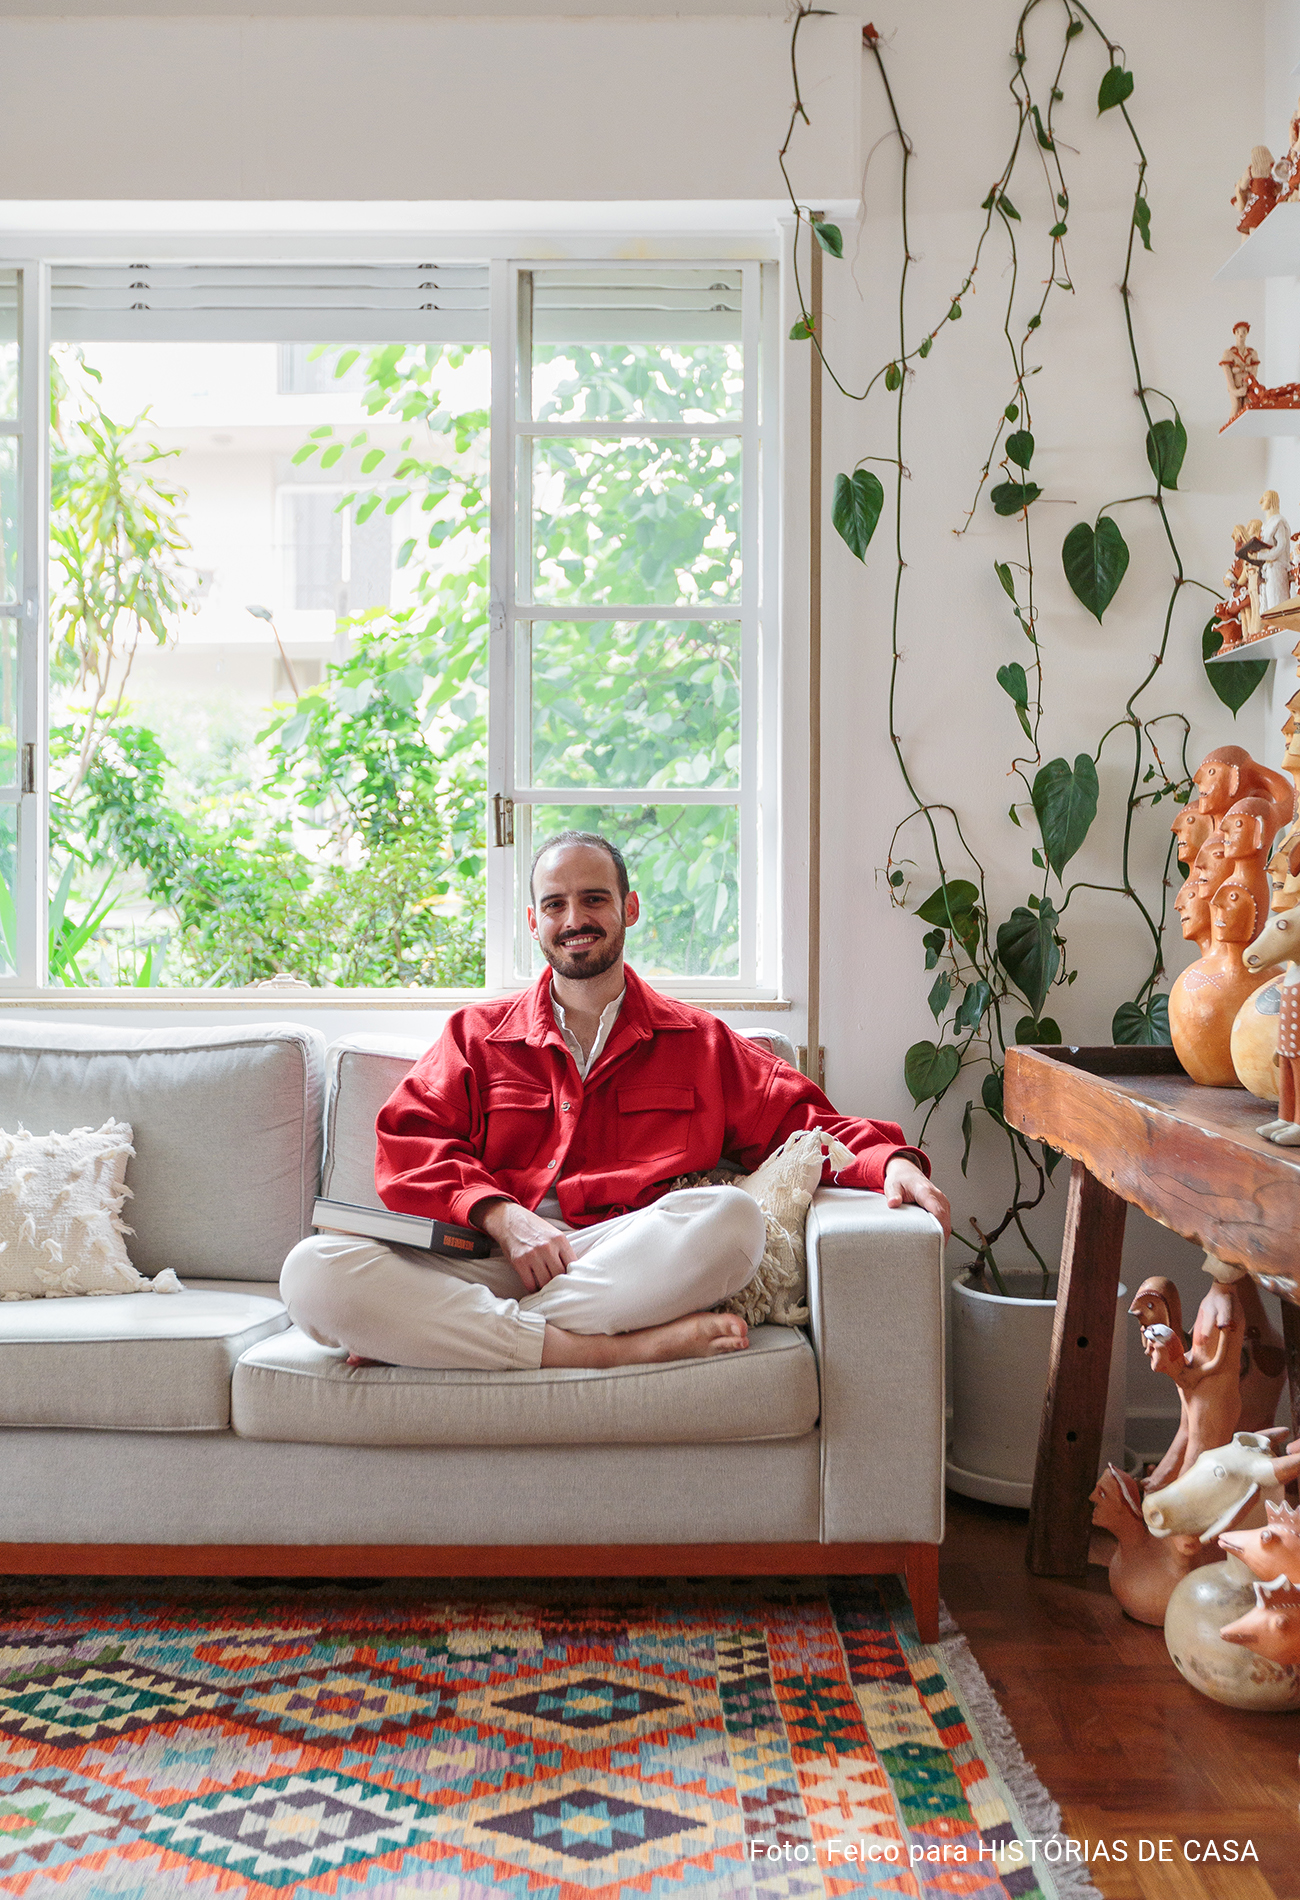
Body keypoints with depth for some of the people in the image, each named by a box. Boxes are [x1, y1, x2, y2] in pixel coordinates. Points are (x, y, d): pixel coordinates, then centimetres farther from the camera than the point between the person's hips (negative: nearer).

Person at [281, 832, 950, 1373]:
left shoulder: (699, 1043, 22)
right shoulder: (478, 1034, 22)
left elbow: (806, 1123, 15)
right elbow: (406, 1144, 9)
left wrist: (891, 1160, -8)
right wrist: (501, 1217, -10)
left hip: (625, 1262, 0)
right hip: (491, 1260, 0)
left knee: (732, 1219, -34)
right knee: (315, 1270, -28)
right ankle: (611, 1350, -31)